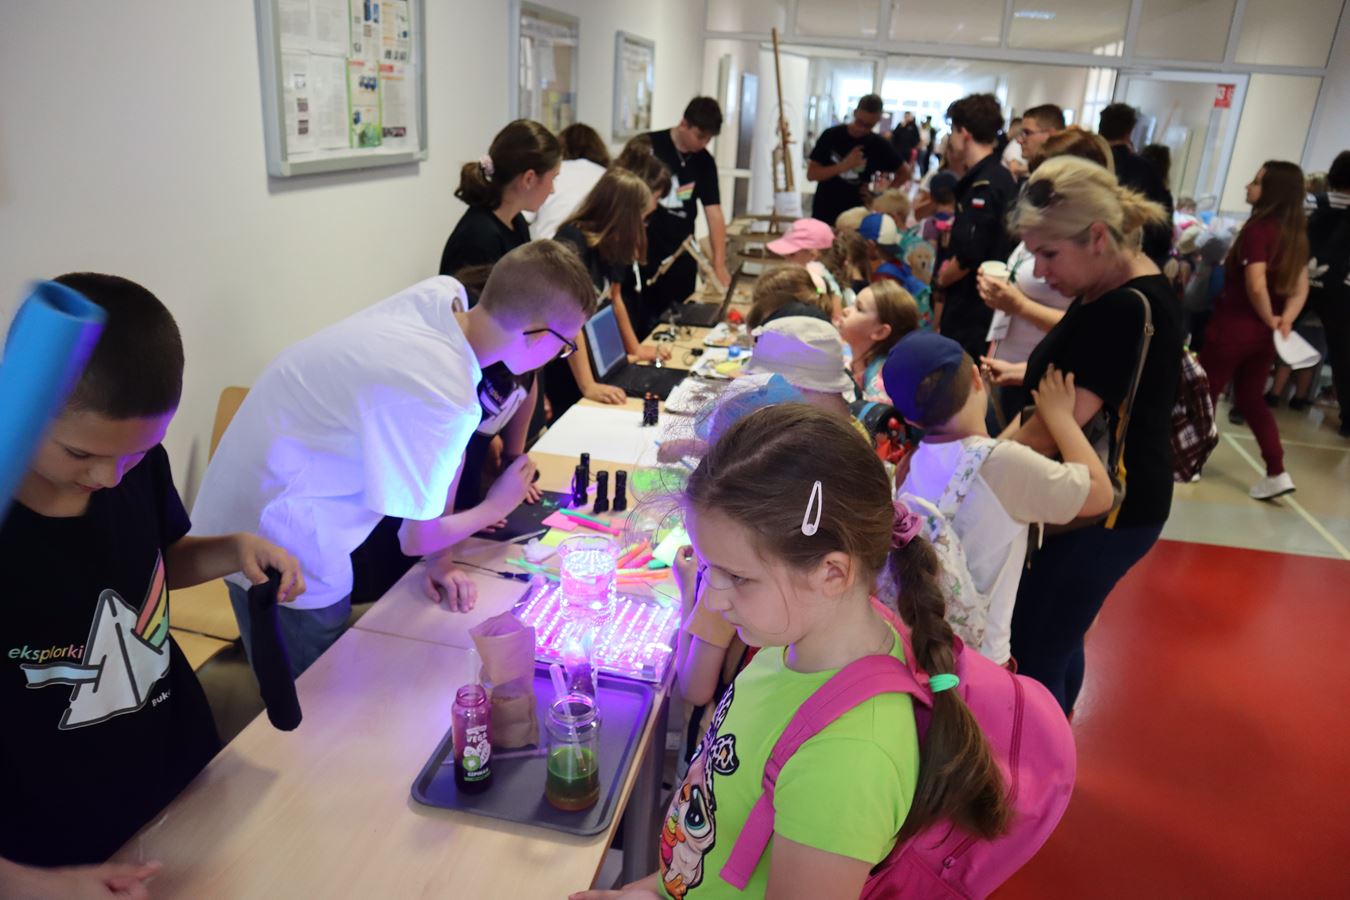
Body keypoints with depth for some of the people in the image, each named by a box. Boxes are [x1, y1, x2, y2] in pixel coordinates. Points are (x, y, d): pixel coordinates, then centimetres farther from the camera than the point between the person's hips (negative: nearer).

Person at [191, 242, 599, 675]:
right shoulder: (445, 402, -34)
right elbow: (415, 538, -16)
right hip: (280, 545, -8)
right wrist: (496, 506, 1)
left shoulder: (443, 294, -12)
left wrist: (440, 559, 4)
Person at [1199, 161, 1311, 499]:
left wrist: (1269, 318, -12)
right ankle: (1278, 474, 14)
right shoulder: (1296, 233, 7)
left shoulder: (1258, 227, -17)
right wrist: (1284, 322, -7)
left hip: (1234, 327, -8)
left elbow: (1256, 285, -26)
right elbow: (1300, 288, 5)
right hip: (1264, 334, 8)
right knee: (1251, 400, 18)